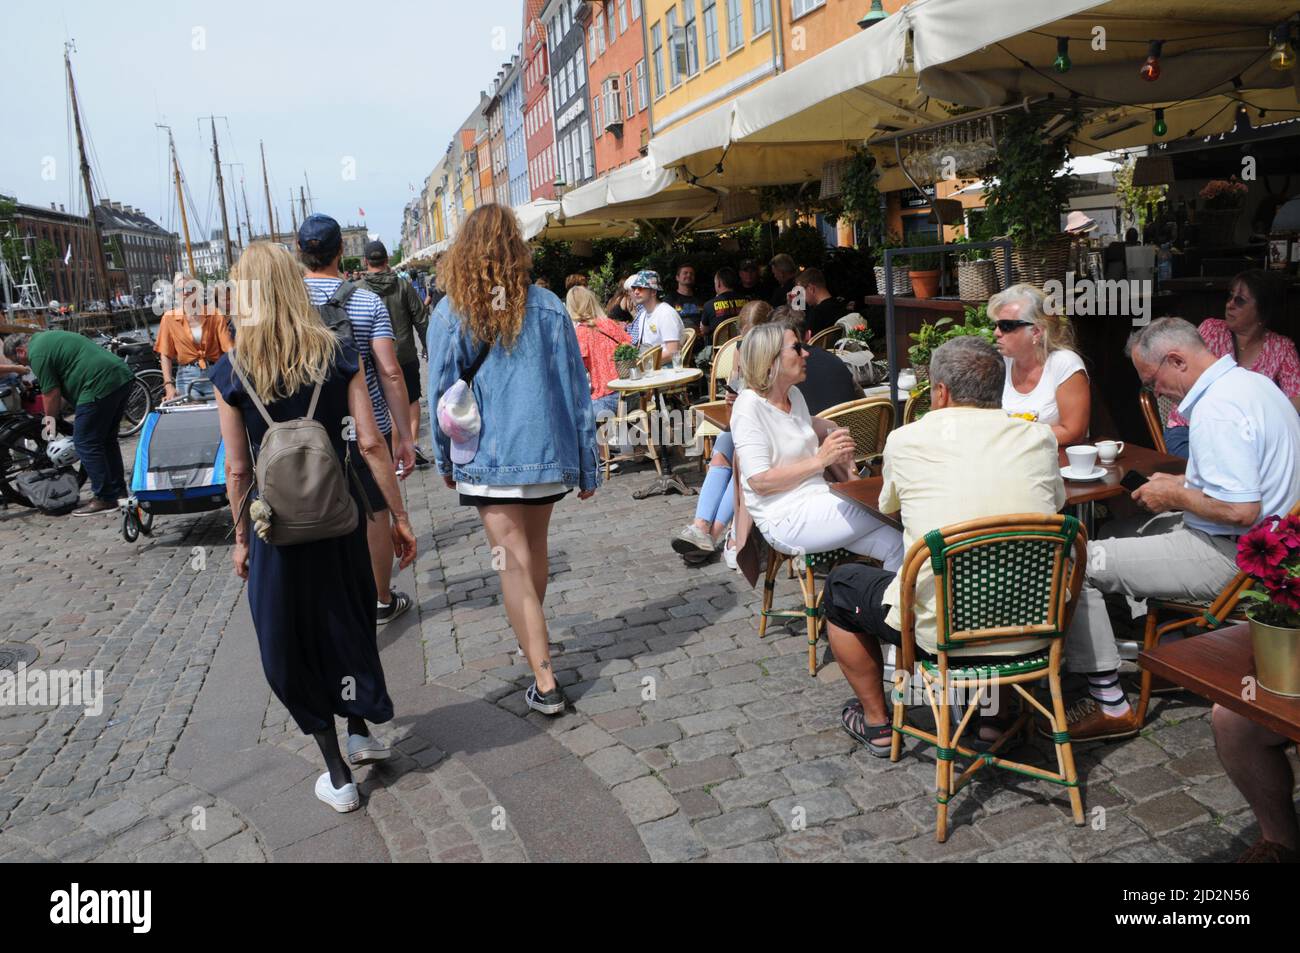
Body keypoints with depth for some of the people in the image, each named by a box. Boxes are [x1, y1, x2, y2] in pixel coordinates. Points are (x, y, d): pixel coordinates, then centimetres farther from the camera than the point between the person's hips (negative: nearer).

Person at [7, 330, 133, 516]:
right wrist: (55, 413, 25)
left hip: (101, 385, -10)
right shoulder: (46, 337, 26)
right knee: (107, 439, 19)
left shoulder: (37, 353, -4)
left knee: (85, 443, -1)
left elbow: (51, 394, -4)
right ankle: (119, 491, 25)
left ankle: (105, 498, 2)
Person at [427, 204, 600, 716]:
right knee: (534, 549, 21)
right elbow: (576, 390, 0)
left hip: (487, 457, -2)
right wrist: (586, 466, 7)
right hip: (546, 449, 3)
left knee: (514, 562, 0)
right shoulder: (548, 308, -1)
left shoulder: (449, 314, -4)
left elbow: (439, 395, -1)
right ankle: (534, 639, 42)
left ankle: (545, 681, -1)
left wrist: (444, 460, 11)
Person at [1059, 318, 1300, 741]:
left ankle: (1109, 704, -5)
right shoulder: (1253, 382, 9)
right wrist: (1186, 484, 14)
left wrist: (1175, 496, -14)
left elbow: (1241, 511, -30)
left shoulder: (1216, 411, -24)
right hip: (1266, 544, 11)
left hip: (1227, 556, -11)